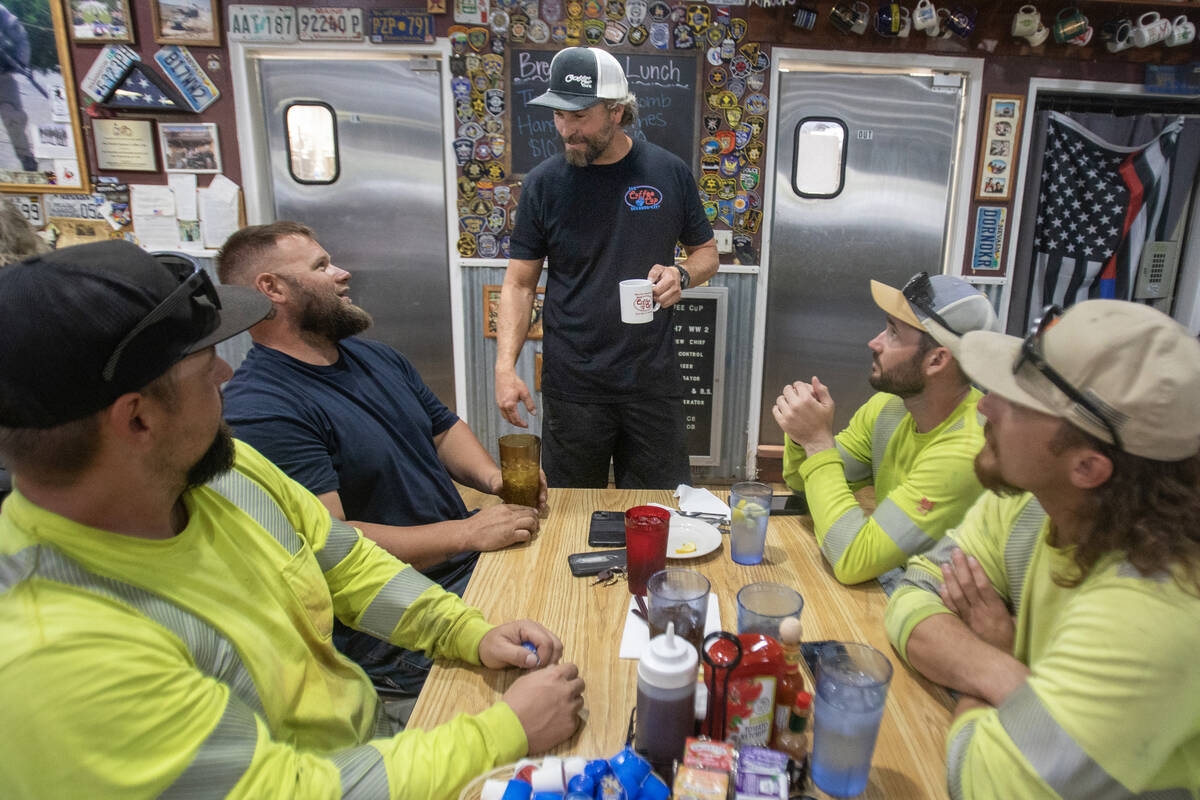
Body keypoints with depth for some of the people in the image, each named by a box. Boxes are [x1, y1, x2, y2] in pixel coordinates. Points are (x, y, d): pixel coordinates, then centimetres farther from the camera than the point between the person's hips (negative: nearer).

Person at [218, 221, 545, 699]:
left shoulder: (377, 357, 14)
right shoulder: (260, 410, -17)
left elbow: (444, 429, 21)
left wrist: (493, 477, -1)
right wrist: (467, 533, -23)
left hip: (467, 560, 9)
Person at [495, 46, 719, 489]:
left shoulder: (669, 173, 1)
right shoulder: (543, 183, -1)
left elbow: (706, 252, 12)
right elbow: (519, 283, 0)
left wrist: (681, 275, -12)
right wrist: (505, 365, -13)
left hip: (654, 381, 1)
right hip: (572, 386, 0)